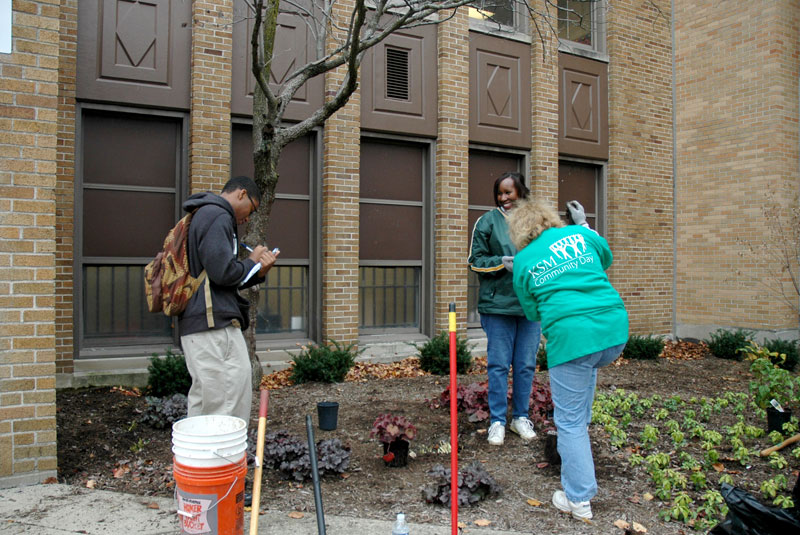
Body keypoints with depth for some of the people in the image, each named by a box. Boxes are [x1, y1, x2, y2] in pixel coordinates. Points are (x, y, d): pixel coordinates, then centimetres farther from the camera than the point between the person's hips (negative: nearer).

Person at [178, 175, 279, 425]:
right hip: (215, 322, -11)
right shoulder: (217, 216, -7)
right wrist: (253, 261, 0)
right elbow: (223, 272, -19)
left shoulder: (204, 215, 26)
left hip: (196, 324, 11)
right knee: (233, 404, -8)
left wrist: (259, 272, 11)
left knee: (203, 401, 15)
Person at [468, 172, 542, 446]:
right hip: (498, 303, -2)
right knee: (499, 364, 3)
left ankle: (521, 416, 26)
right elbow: (476, 260, 1)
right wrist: (504, 263, -14)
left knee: (526, 364, 10)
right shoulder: (487, 221, 1)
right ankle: (497, 421, 16)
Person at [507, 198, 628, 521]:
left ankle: (579, 500, 15)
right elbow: (606, 259, 32)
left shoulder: (523, 261, 6)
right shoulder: (579, 234, 11)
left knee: (570, 421, 7)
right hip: (615, 330, 5)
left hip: (572, 338, -5)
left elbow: (532, 312, 14)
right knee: (588, 367, 39)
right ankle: (581, 425, 46)